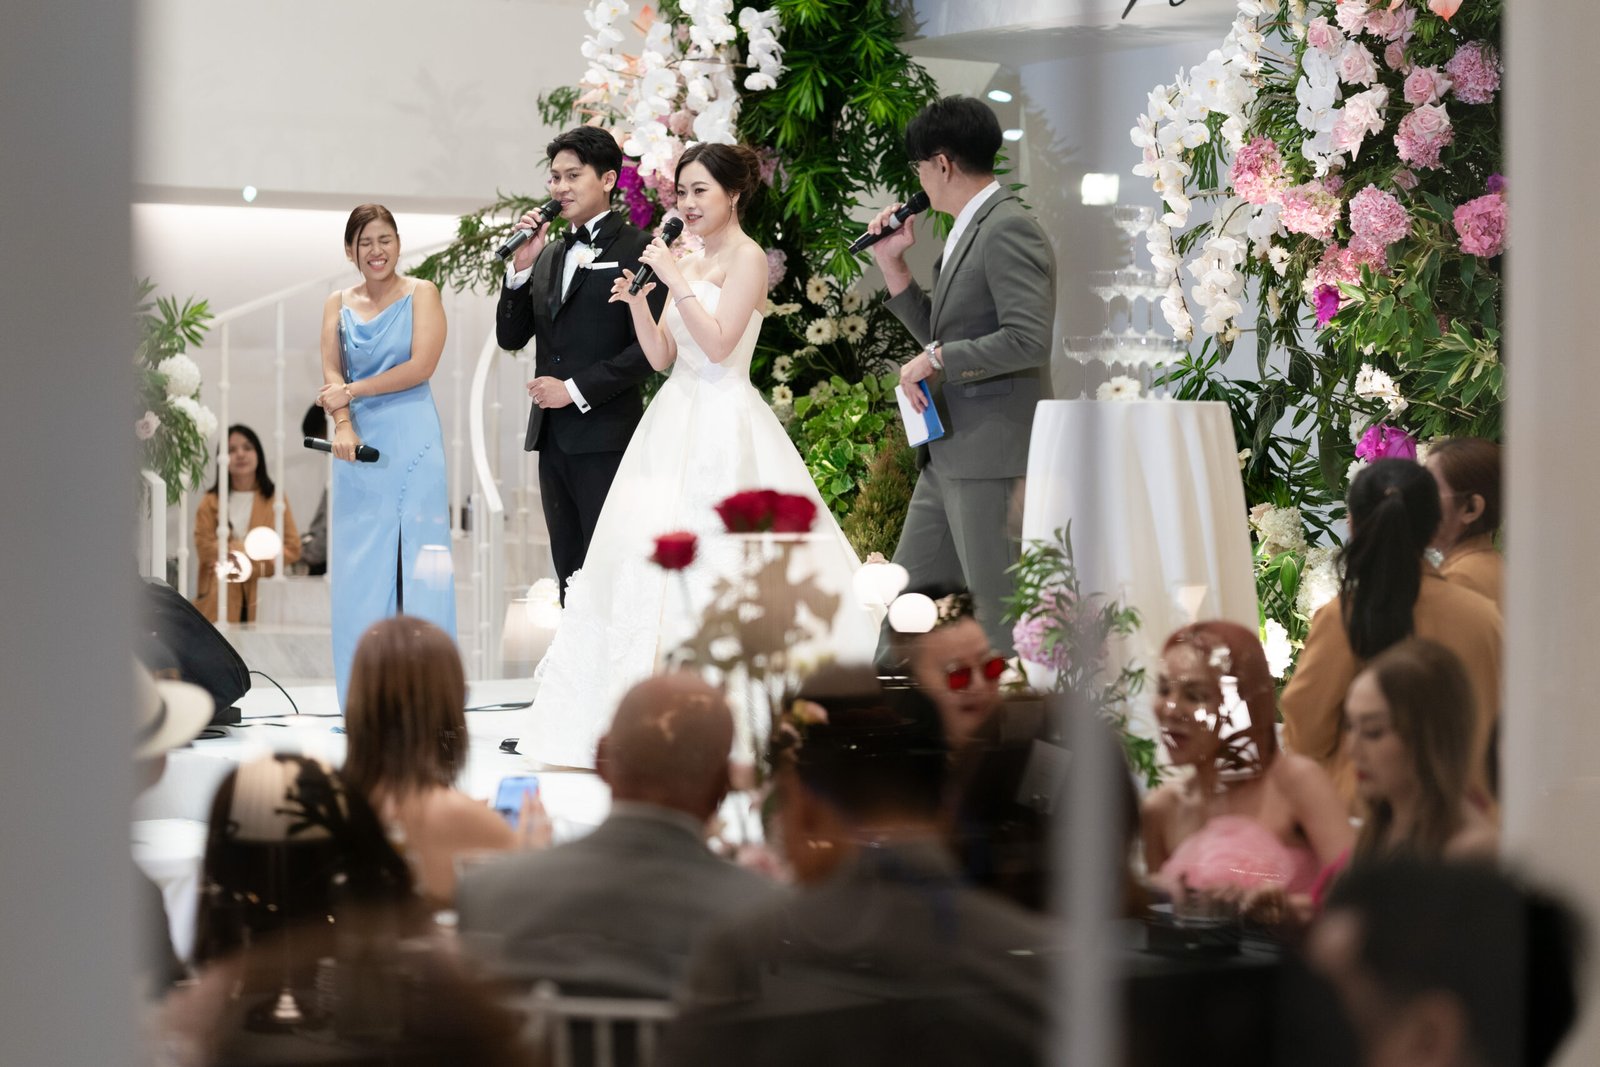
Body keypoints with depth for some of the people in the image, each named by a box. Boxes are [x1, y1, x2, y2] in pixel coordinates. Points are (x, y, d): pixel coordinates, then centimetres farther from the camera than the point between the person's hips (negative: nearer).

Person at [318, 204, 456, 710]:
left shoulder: (421, 294, 3)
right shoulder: (338, 304, 13)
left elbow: (421, 366, -8)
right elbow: (332, 373, 2)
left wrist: (353, 391, -7)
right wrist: (343, 426, -15)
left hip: (413, 443, -3)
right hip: (360, 443, 3)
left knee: (419, 557, -5)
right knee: (359, 563, 1)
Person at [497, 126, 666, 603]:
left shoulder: (636, 249, -5)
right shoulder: (549, 255, 17)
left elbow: (648, 347, -12)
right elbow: (511, 338, 14)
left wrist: (577, 390, -13)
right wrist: (520, 269, 1)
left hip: (604, 436, -7)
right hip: (552, 435, 7)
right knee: (570, 570, 10)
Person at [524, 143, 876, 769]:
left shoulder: (746, 258, -7)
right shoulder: (690, 264, 16)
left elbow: (719, 343, -18)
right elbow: (662, 357, 13)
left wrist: (676, 281, -15)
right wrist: (638, 301, -1)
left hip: (723, 427, -8)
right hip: (679, 422, 8)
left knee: (710, 558, -11)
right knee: (658, 551, 4)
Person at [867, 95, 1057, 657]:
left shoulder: (1009, 230, -14)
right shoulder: (968, 232, 17)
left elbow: (1028, 338, -24)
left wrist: (937, 359, -16)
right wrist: (893, 264, 14)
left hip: (993, 454, -10)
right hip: (950, 453, 10)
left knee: (999, 606, -4)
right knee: (911, 591, 13)